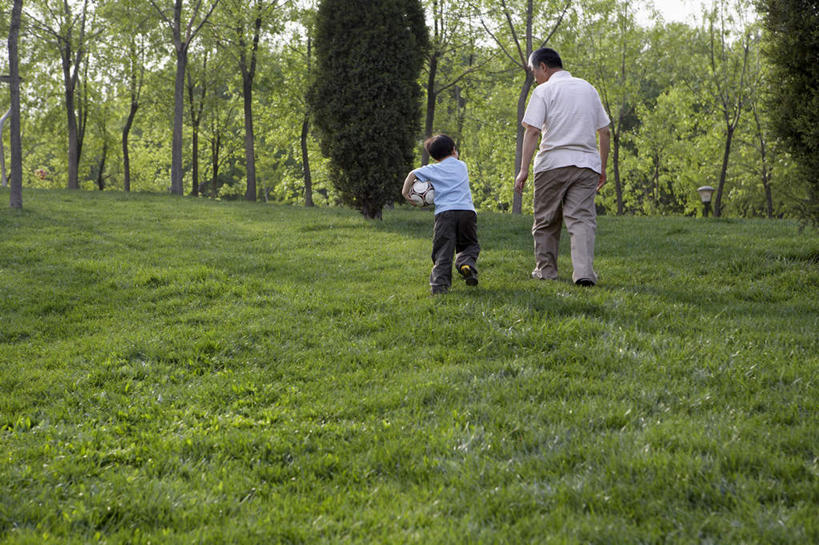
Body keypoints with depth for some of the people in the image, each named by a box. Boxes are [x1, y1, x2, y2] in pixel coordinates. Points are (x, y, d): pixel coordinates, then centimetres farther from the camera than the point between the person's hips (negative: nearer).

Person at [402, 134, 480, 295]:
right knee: (468, 245, 18)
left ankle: (440, 283, -20)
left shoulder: (433, 169, 15)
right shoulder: (462, 166, 22)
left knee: (443, 251, -3)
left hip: (444, 212, -1)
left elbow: (413, 174, 11)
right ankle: (467, 263, -13)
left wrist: (405, 192, 17)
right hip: (467, 210, 1)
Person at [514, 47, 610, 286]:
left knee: (546, 220, 11)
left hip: (553, 162, -3)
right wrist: (602, 168, 22)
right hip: (586, 163, 4)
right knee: (582, 218, -4)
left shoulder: (544, 91, 0)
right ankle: (584, 272, -20)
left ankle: (545, 269, 19)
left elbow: (532, 131, -10)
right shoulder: (588, 89, 17)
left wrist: (524, 169, -12)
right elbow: (604, 132, 16)